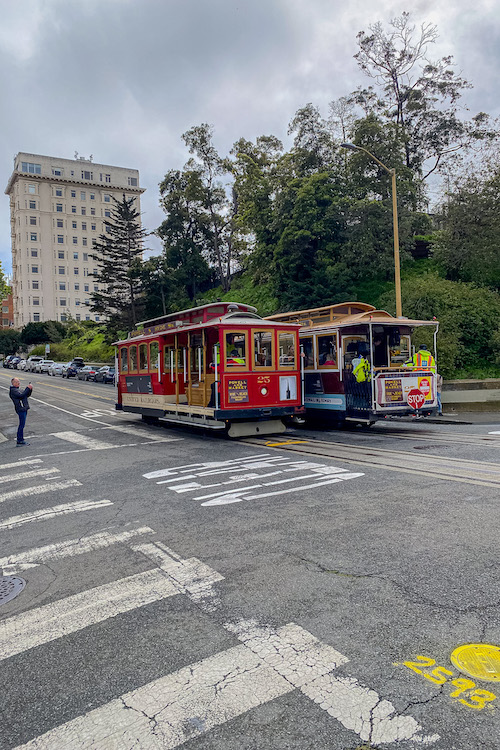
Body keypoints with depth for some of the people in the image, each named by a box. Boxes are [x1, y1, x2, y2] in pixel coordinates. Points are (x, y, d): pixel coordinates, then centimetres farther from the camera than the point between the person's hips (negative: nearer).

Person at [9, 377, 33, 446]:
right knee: (22, 425, -9)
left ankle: (21, 439, 18)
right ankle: (20, 441, -7)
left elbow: (27, 395, 20)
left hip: (24, 408, 10)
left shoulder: (17, 389, 22)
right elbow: (21, 395, -24)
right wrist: (28, 388, -20)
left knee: (22, 425, 13)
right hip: (21, 409, -10)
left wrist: (30, 389, 3)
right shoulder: (13, 390, -10)